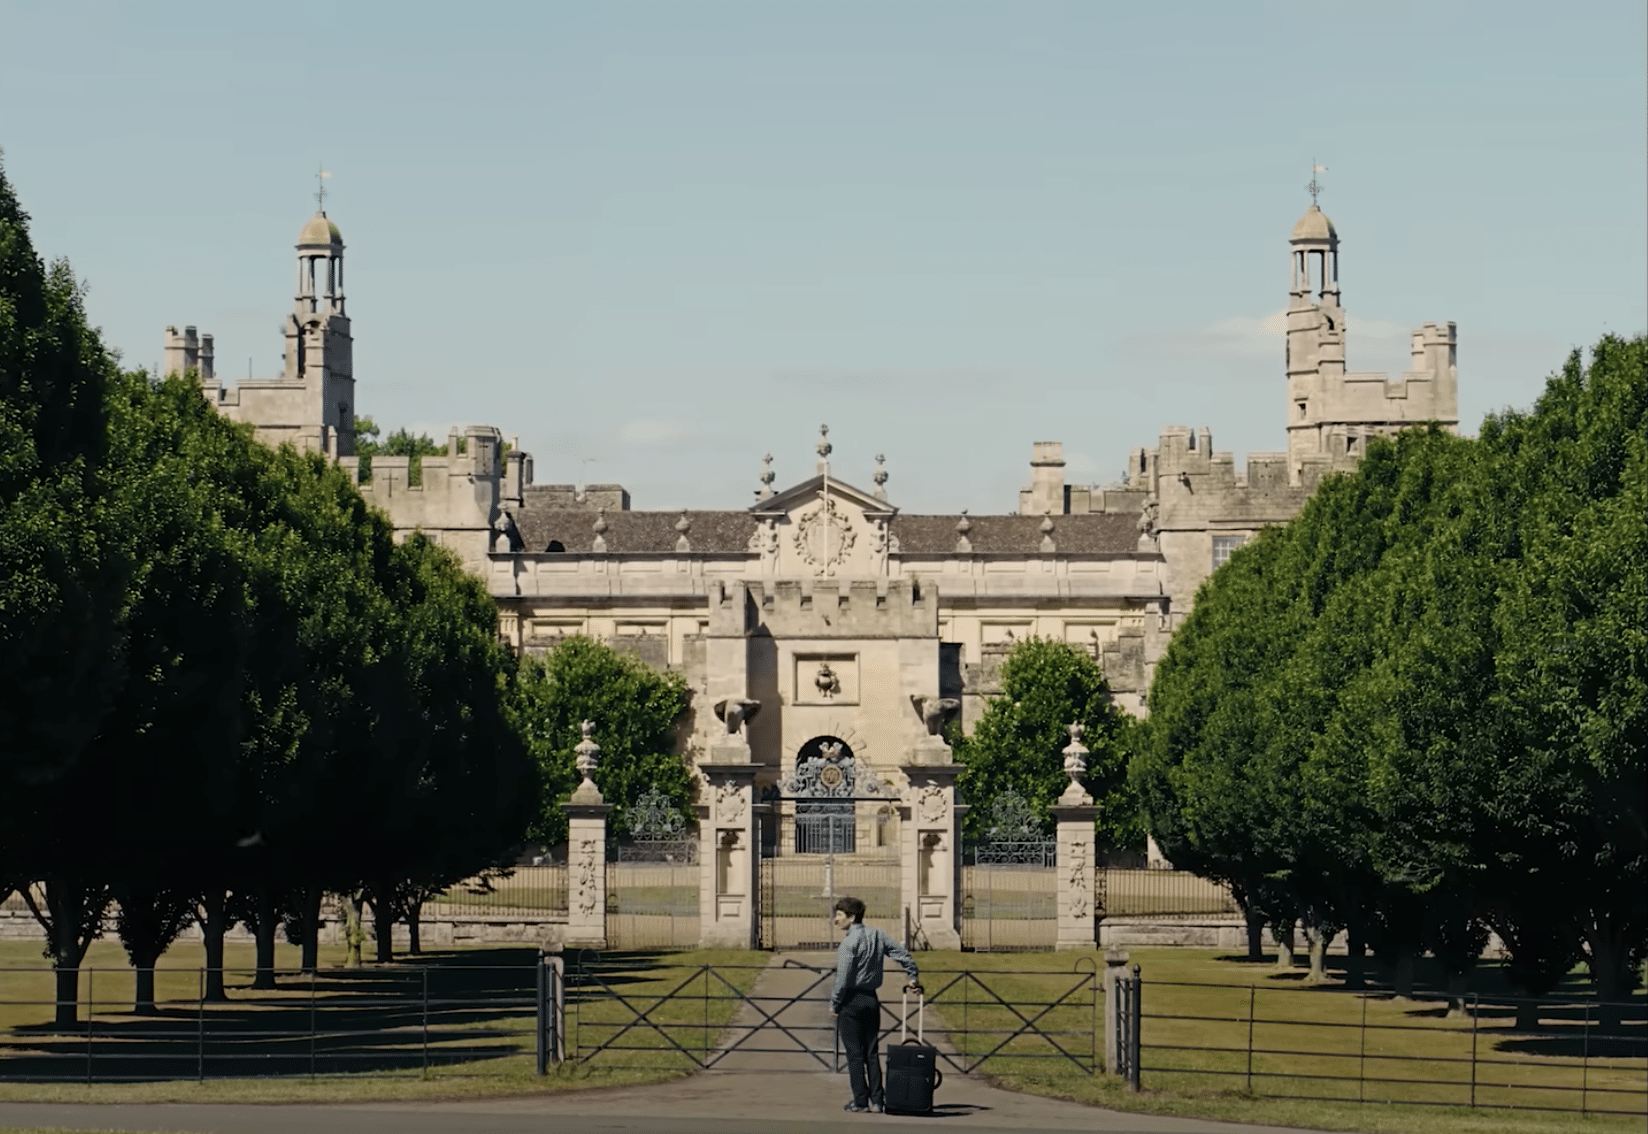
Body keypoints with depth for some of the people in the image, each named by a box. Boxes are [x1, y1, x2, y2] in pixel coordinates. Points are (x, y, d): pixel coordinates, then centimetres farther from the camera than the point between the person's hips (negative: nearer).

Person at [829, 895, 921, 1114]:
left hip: (851, 1000, -7)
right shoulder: (877, 936, 7)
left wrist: (834, 1003, -7)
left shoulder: (850, 941, -14)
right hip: (871, 998, 7)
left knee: (854, 1053, -1)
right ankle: (877, 1101, 7)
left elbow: (843, 977, -17)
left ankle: (860, 1101, -2)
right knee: (872, 1052, 9)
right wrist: (914, 977, 27)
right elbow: (903, 954, 13)